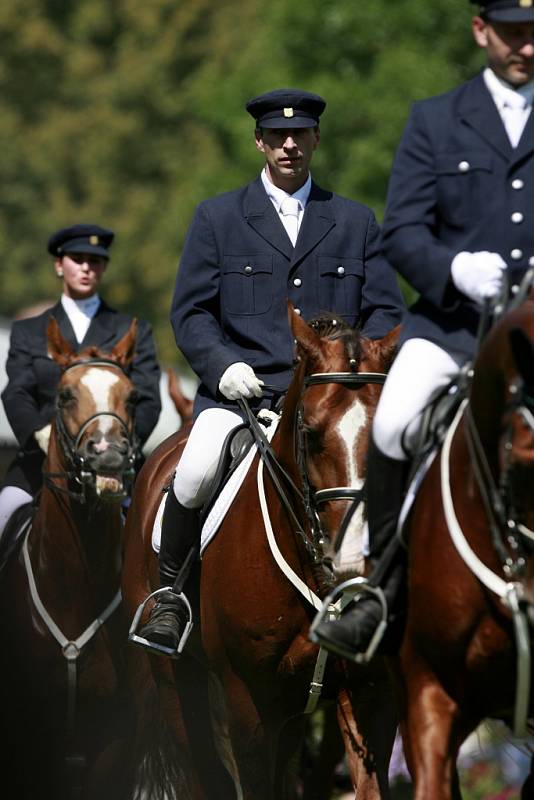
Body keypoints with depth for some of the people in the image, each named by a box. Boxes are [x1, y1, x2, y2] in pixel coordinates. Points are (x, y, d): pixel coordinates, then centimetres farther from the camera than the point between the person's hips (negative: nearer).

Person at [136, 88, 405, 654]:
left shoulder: (356, 221, 17)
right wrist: (223, 364, -10)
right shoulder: (216, 217, 13)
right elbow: (190, 312, 8)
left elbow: (385, 311, 14)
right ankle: (170, 591, -3)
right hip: (241, 386, -1)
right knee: (196, 473, -28)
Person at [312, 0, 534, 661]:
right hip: (452, 317, 0)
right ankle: (384, 593, -13)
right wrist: (455, 268, -16)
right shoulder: (435, 121, 14)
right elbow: (402, 233, 5)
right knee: (393, 424, -26)